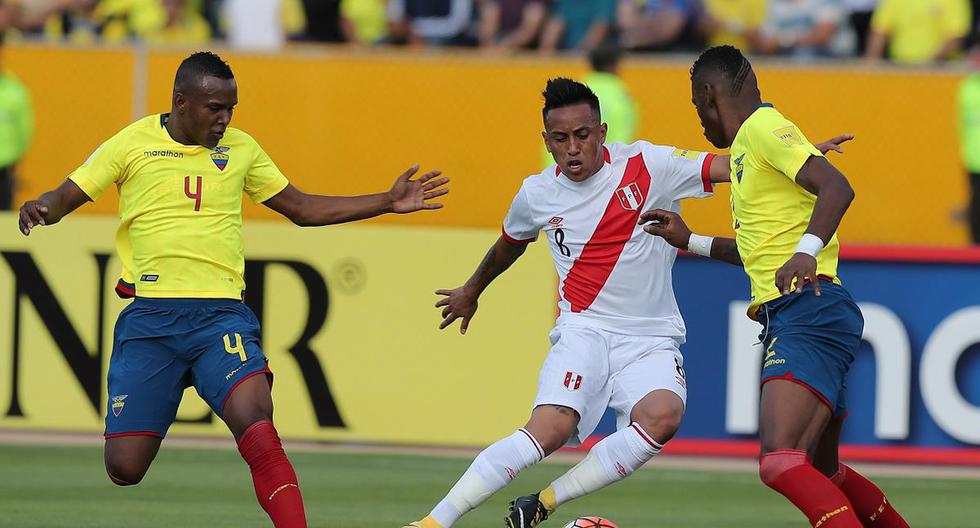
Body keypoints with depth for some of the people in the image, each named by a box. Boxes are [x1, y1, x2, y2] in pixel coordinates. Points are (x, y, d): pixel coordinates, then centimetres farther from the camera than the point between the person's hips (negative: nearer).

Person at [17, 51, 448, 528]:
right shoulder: (132, 144, 4)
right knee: (125, 470, -5)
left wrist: (389, 202, 18)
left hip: (221, 314, 1)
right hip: (149, 318, -1)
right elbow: (65, 198, 8)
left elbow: (303, 209, 22)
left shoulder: (240, 149, 13)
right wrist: (38, 208, -17)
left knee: (254, 421, -27)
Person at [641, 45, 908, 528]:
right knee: (822, 473, 19)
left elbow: (836, 187, -21)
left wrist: (807, 252, -34)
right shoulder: (746, 147, 26)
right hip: (784, 320, 11)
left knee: (782, 461, -26)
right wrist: (691, 242, 39)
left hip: (809, 311, -11)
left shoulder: (763, 127, -4)